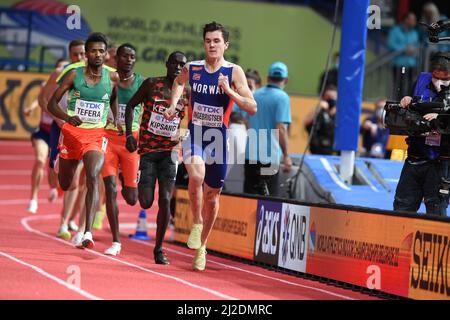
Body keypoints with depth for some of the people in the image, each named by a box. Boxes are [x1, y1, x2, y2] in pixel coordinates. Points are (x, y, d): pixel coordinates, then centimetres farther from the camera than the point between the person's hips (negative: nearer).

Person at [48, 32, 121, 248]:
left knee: (93, 178, -25)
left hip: (96, 135, -1)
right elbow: (52, 103, -4)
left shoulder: (113, 78, -1)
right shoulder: (74, 75, -5)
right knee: (65, 184, 15)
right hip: (72, 132, 1)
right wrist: (67, 117, -22)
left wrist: (116, 119, 5)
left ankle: (88, 233, -31)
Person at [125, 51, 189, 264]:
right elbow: (131, 105, 4)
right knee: (146, 203, -5)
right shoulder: (152, 84, -4)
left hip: (169, 151, 1)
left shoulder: (186, 94, 2)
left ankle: (159, 249, 2)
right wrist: (129, 134, -6)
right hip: (147, 149, -1)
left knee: (165, 200, -10)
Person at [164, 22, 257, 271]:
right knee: (196, 175, -32)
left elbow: (252, 108, -11)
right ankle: (197, 223, -9)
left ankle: (201, 246, 31)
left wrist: (229, 91, -22)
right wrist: (173, 105, 11)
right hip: (194, 134, 0)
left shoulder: (234, 72, -7)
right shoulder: (191, 69, -1)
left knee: (212, 195, 11)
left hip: (218, 138, 0)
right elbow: (179, 82, 25)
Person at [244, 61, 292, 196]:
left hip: (250, 154, 6)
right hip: (270, 156, -6)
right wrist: (286, 155, -13)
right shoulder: (282, 97, -9)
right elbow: (280, 128, -17)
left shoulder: (255, 95, 11)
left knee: (248, 195, 11)